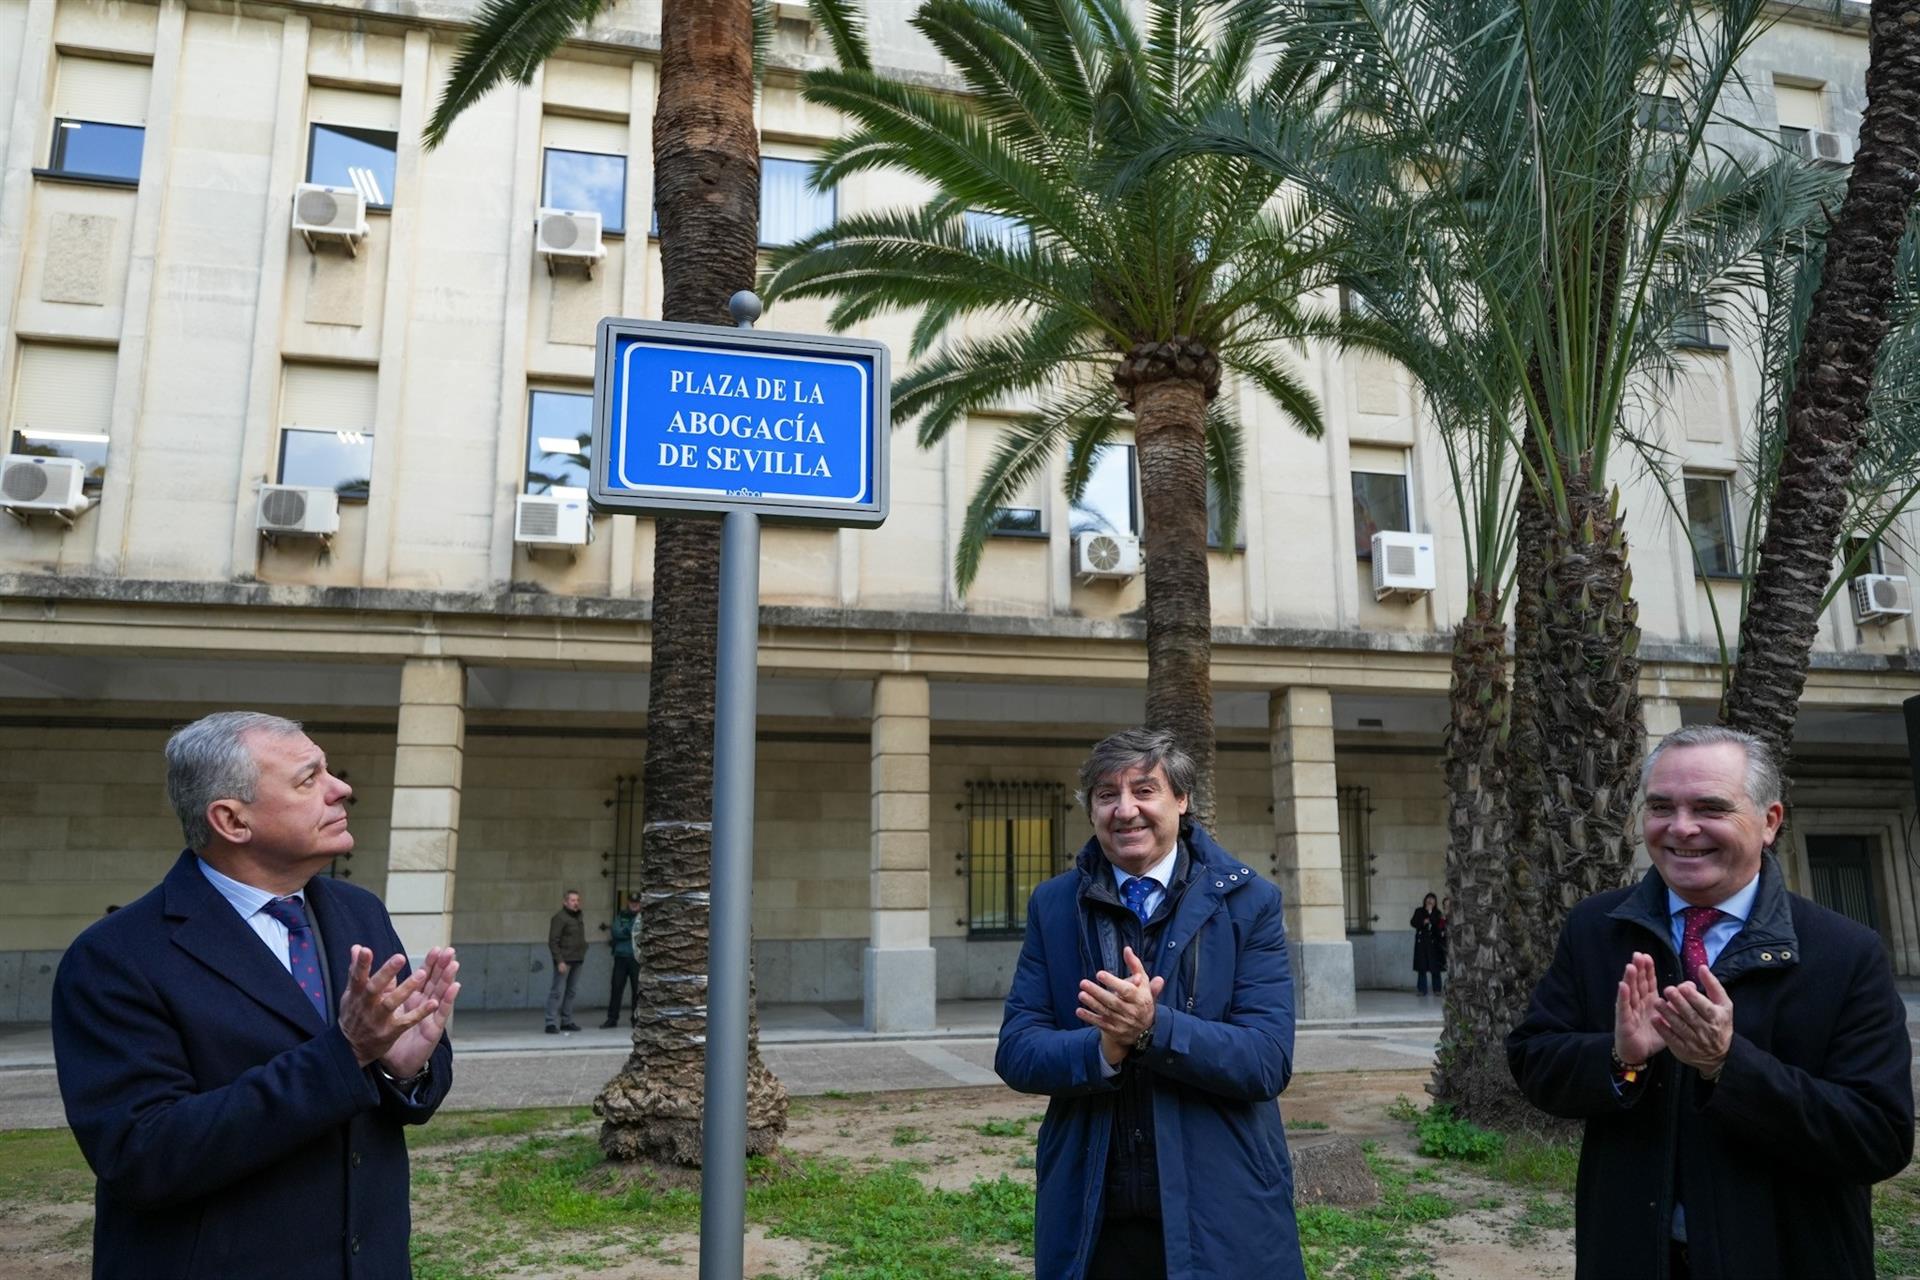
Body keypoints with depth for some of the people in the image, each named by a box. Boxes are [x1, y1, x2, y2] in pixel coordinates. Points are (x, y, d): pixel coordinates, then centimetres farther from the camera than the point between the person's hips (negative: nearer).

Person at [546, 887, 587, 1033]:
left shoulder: (578, 917, 17)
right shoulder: (559, 917, -9)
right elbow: (553, 941, -14)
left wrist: (582, 955, 13)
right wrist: (559, 961, -19)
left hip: (577, 960, 8)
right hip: (564, 961, -8)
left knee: (570, 992, 10)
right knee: (558, 992, -8)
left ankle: (566, 1021, 16)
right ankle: (552, 1023, -7)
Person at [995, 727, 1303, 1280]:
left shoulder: (1249, 902, -5)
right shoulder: (1053, 906, 1)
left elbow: (1270, 1059, -13)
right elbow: (1016, 1051, -4)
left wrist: (1153, 1027, -27)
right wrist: (1102, 1048, -23)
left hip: (1221, 1217, -1)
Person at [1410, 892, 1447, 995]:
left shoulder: (1437, 913, 6)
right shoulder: (1419, 911, 8)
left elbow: (1439, 925, -4)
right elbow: (1413, 922, 0)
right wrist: (1423, 922, -11)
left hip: (1433, 941, 0)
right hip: (1421, 941, 0)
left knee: (1434, 966, -5)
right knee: (1422, 966, 0)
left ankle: (1437, 989, 2)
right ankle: (1422, 989, 4)